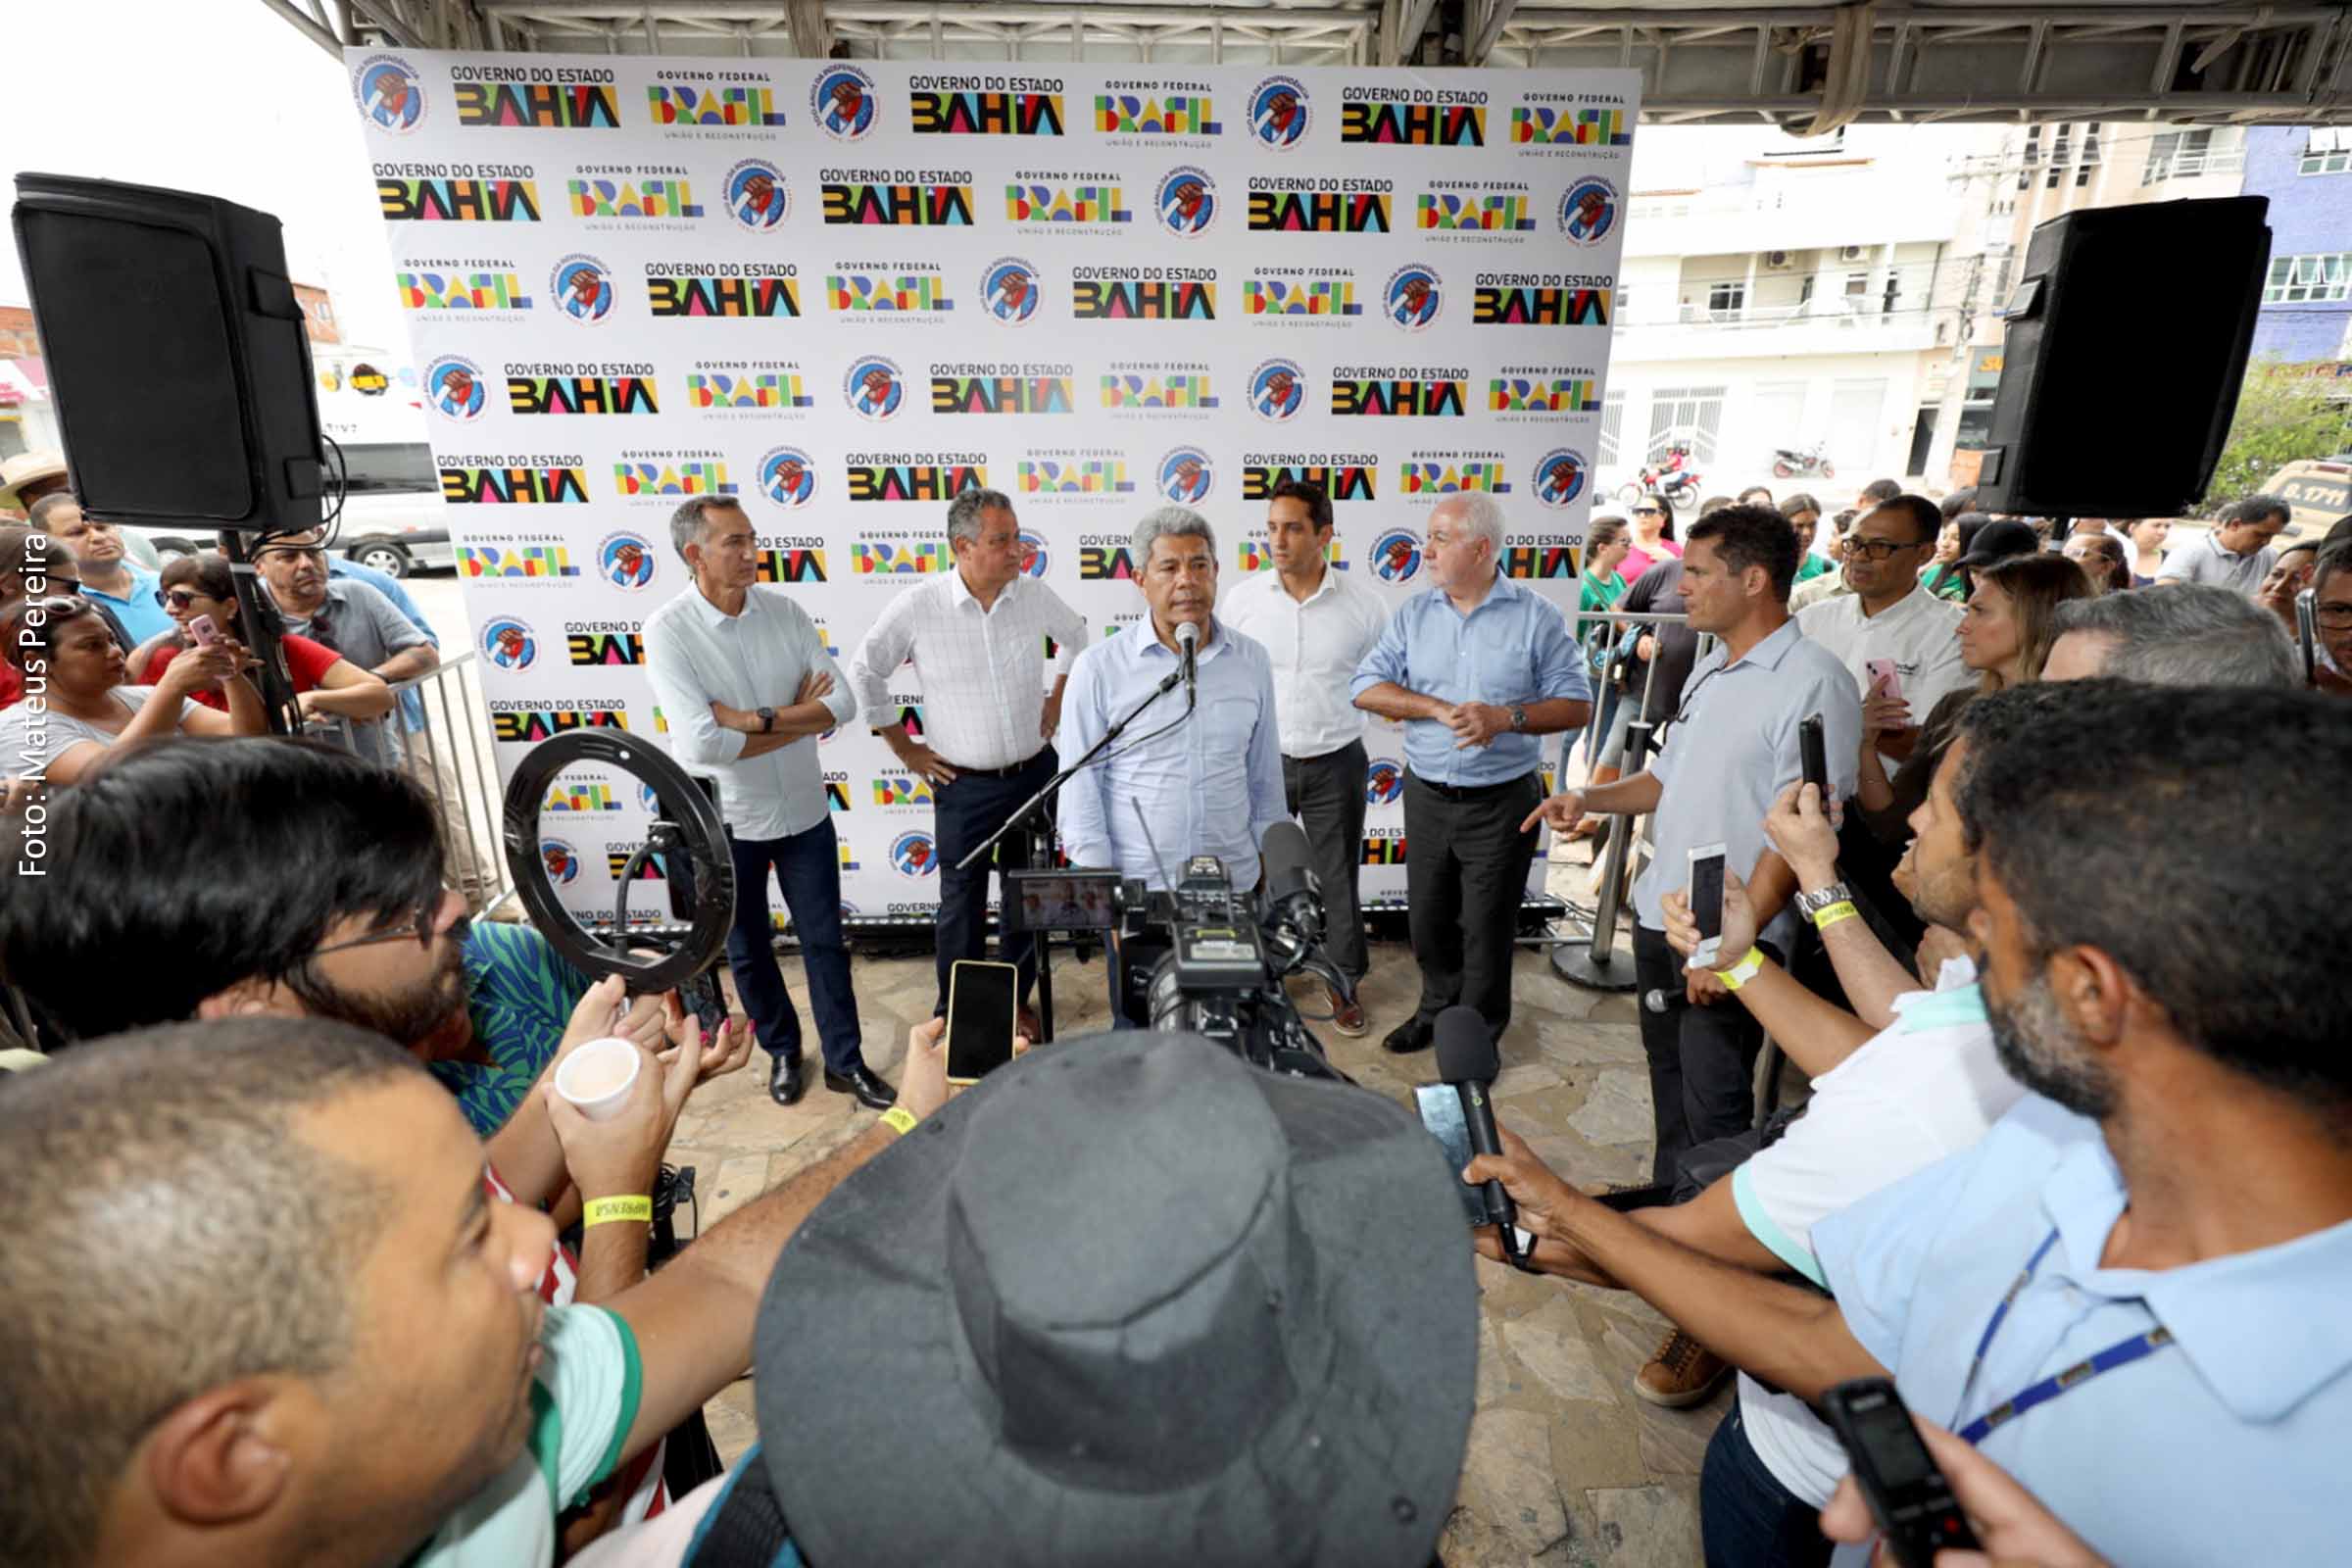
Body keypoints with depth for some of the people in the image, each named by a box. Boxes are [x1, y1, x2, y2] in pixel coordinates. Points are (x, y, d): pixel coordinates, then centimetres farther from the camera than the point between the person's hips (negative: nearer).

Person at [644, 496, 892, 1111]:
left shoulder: (785, 610, -6)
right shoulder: (668, 630, -16)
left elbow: (843, 702, -11)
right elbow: (702, 743, -26)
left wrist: (758, 719, -22)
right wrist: (799, 715, -18)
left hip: (804, 811, 2)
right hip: (724, 822, -2)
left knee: (825, 941, 11)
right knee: (747, 950, 16)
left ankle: (845, 1061, 27)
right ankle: (782, 1052, 39)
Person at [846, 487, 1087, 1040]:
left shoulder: (1034, 594, -6)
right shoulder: (916, 608, -14)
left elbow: (1075, 635, 16)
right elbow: (865, 673, -1)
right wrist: (904, 748, 0)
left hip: (1035, 773, 3)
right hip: (964, 785, -3)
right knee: (962, 904, 9)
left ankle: (1016, 999, 36)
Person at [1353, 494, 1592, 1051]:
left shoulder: (1537, 618, -6)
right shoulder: (1413, 614, 3)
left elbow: (1577, 705, -6)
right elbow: (1367, 689, -4)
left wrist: (1505, 717, -22)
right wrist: (1441, 709, -17)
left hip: (1503, 801, -3)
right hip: (1427, 795, 3)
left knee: (1486, 927, 7)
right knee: (1427, 919, 16)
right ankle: (1438, 1010, 39)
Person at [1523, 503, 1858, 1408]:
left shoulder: (1812, 685, -16)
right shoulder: (1712, 670, 11)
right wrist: (1592, 800, 3)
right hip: (1662, 919, 8)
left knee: (1717, 1119, 0)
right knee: (1669, 1083, 21)